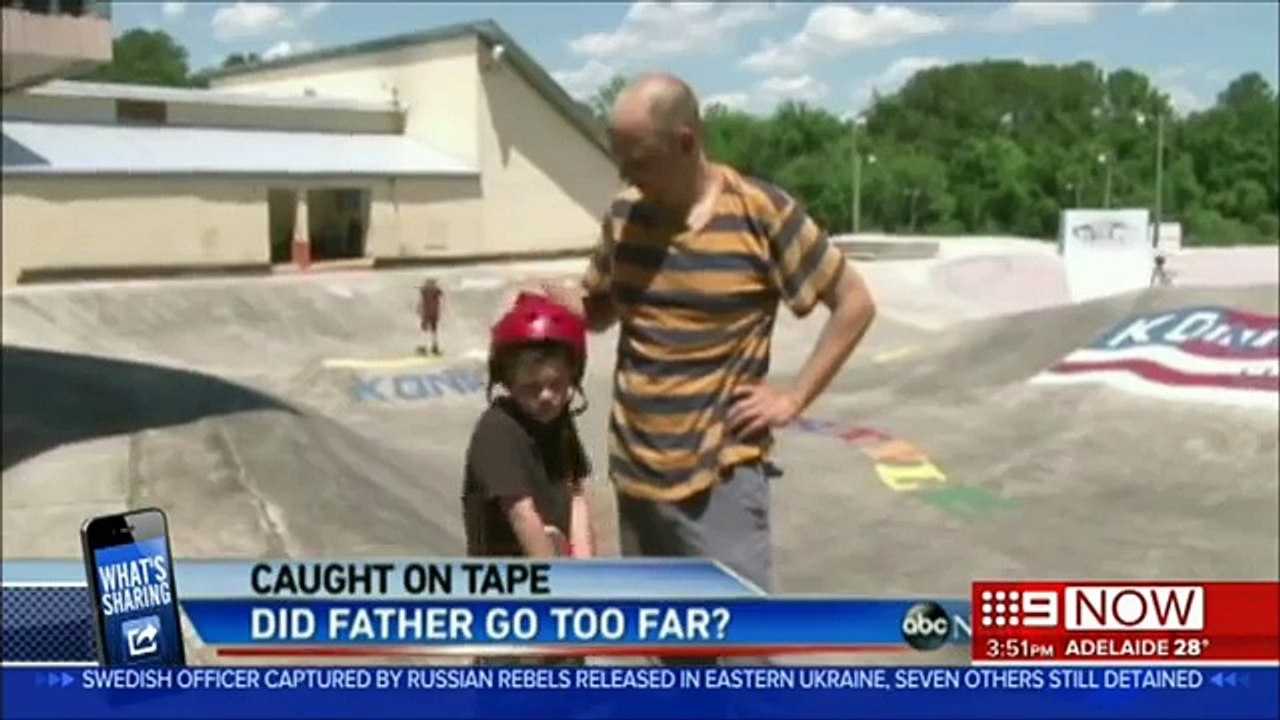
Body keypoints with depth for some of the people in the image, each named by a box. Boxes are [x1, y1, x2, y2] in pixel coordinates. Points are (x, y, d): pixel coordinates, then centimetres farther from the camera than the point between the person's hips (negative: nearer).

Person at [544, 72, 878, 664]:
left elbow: (854, 303, -3)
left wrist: (794, 397, -8)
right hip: (636, 469, 5)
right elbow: (600, 309, 17)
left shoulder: (760, 212, -12)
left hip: (722, 473, -5)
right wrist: (563, 302, -6)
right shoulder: (624, 215, 2)